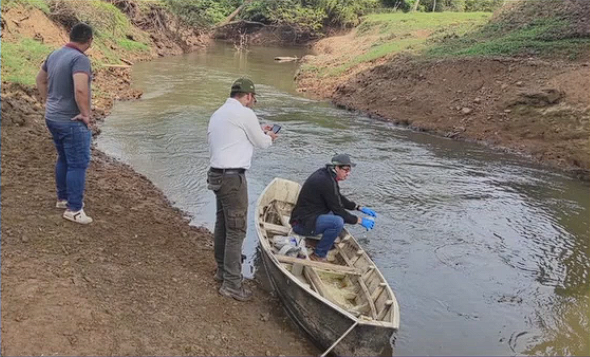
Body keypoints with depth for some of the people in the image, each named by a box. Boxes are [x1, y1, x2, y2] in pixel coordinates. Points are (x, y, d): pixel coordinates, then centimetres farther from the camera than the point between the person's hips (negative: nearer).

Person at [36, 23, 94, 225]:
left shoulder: (55, 54, 8)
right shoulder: (80, 59, -21)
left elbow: (40, 79, 21)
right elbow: (80, 89, -35)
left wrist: (47, 102, 21)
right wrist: (86, 114, -23)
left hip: (52, 118, 9)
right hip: (71, 121, -9)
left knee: (64, 159, 21)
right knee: (78, 164, 0)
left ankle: (63, 198, 34)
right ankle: (74, 209, 5)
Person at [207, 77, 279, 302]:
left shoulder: (218, 114, 16)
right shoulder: (244, 113, -10)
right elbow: (261, 143, -1)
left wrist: (259, 132, 24)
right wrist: (269, 138, 20)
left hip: (217, 174, 10)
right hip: (232, 178, -10)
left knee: (222, 224, 19)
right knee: (236, 230, -5)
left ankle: (222, 270, 33)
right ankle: (232, 284, 0)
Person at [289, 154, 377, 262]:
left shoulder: (325, 173, 8)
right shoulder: (326, 182, -22)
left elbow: (339, 199, 20)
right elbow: (337, 210, -18)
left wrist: (359, 207, 12)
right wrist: (360, 221, -10)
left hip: (307, 216, 10)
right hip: (302, 223, -10)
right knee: (338, 222, -30)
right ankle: (318, 256, -14)